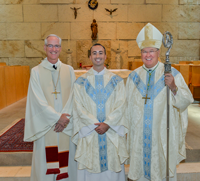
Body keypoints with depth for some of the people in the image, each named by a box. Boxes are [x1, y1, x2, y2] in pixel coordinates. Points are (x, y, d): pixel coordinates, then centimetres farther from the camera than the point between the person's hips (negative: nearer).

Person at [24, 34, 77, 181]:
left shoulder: (69, 70, 8)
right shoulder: (36, 71, 2)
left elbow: (73, 95, 1)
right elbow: (38, 99, -6)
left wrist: (65, 117, -11)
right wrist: (57, 117, -13)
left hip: (67, 124, 2)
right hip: (46, 124, -1)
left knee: (66, 159, 7)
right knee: (46, 161, 4)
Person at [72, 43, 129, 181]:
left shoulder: (117, 81, 6)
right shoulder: (81, 82, 4)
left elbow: (121, 105, -2)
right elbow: (79, 107, -3)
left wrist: (107, 124, -13)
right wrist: (95, 124, -13)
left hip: (112, 132, 1)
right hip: (89, 133, 0)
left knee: (112, 165, 6)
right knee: (91, 168, 6)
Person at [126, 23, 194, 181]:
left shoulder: (171, 73, -3)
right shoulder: (134, 76, 5)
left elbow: (186, 100, -8)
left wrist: (174, 88, -26)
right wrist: (128, 129, 12)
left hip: (163, 134, -2)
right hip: (140, 135, 3)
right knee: (141, 168, 14)